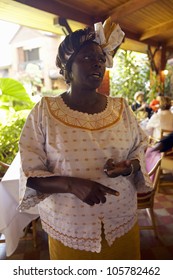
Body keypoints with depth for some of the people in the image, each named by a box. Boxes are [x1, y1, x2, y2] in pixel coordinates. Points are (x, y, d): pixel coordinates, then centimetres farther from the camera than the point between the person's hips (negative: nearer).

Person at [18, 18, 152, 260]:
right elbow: (30, 175, -10)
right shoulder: (44, 112, -10)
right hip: (69, 231, -2)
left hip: (122, 224, 3)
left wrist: (129, 167, -15)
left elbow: (140, 150, 7)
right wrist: (72, 184, -26)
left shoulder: (121, 108, -2)